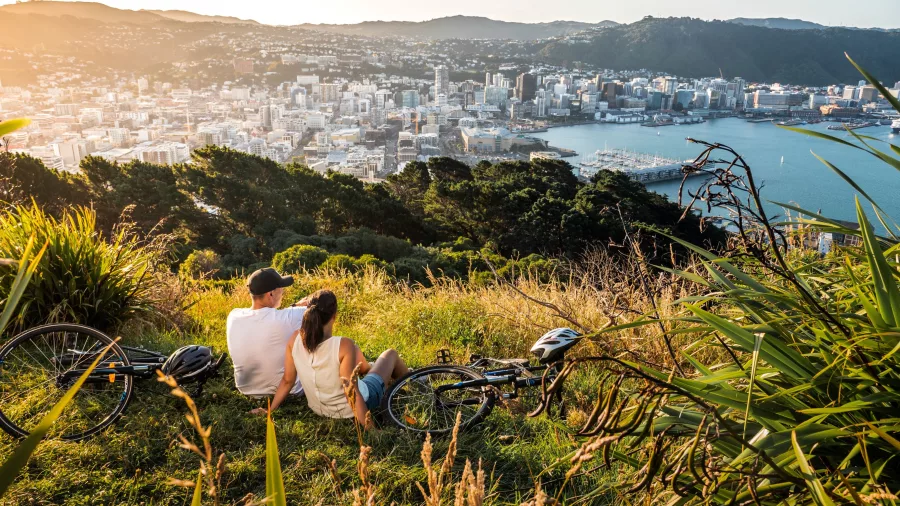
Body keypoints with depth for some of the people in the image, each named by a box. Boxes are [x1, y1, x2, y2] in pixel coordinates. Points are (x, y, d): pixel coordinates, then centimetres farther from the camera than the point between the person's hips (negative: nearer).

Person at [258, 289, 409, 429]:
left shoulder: (295, 339, -20)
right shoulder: (344, 346, -34)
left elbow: (287, 380, -10)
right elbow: (352, 394, -31)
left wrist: (270, 409, 5)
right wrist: (370, 428, -24)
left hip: (318, 409, 5)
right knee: (391, 354, 20)